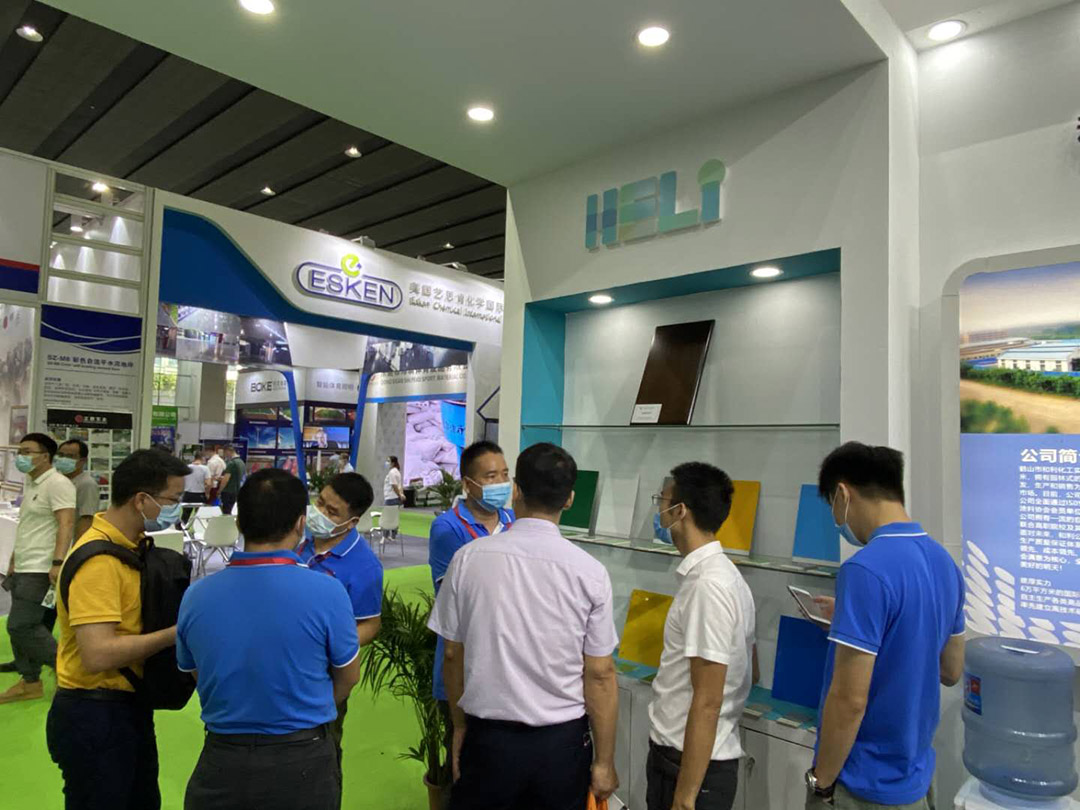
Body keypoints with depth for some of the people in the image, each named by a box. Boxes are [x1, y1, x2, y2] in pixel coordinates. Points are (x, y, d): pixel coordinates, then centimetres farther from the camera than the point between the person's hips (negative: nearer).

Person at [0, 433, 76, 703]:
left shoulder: (57, 483, -13)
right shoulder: (30, 484, 17)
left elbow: (66, 524, -21)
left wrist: (57, 563, -28)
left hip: (40, 569, -9)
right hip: (24, 568, 9)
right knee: (23, 627, 11)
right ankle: (30, 683, 21)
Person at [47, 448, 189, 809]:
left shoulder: (129, 544, 5)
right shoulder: (98, 560, -24)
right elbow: (99, 655, -30)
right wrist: (176, 633, -22)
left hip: (129, 707, 9)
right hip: (94, 715, -9)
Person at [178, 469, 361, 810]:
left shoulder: (195, 595, -11)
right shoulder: (326, 591, -21)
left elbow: (193, 672, 6)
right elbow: (349, 676, -5)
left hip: (221, 764, 2)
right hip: (303, 763, -1)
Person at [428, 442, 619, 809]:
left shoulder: (468, 558, -10)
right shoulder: (590, 572, -13)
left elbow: (453, 655, -1)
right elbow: (600, 674, -8)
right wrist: (604, 761, 4)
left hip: (488, 737, 1)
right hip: (561, 742, 0)